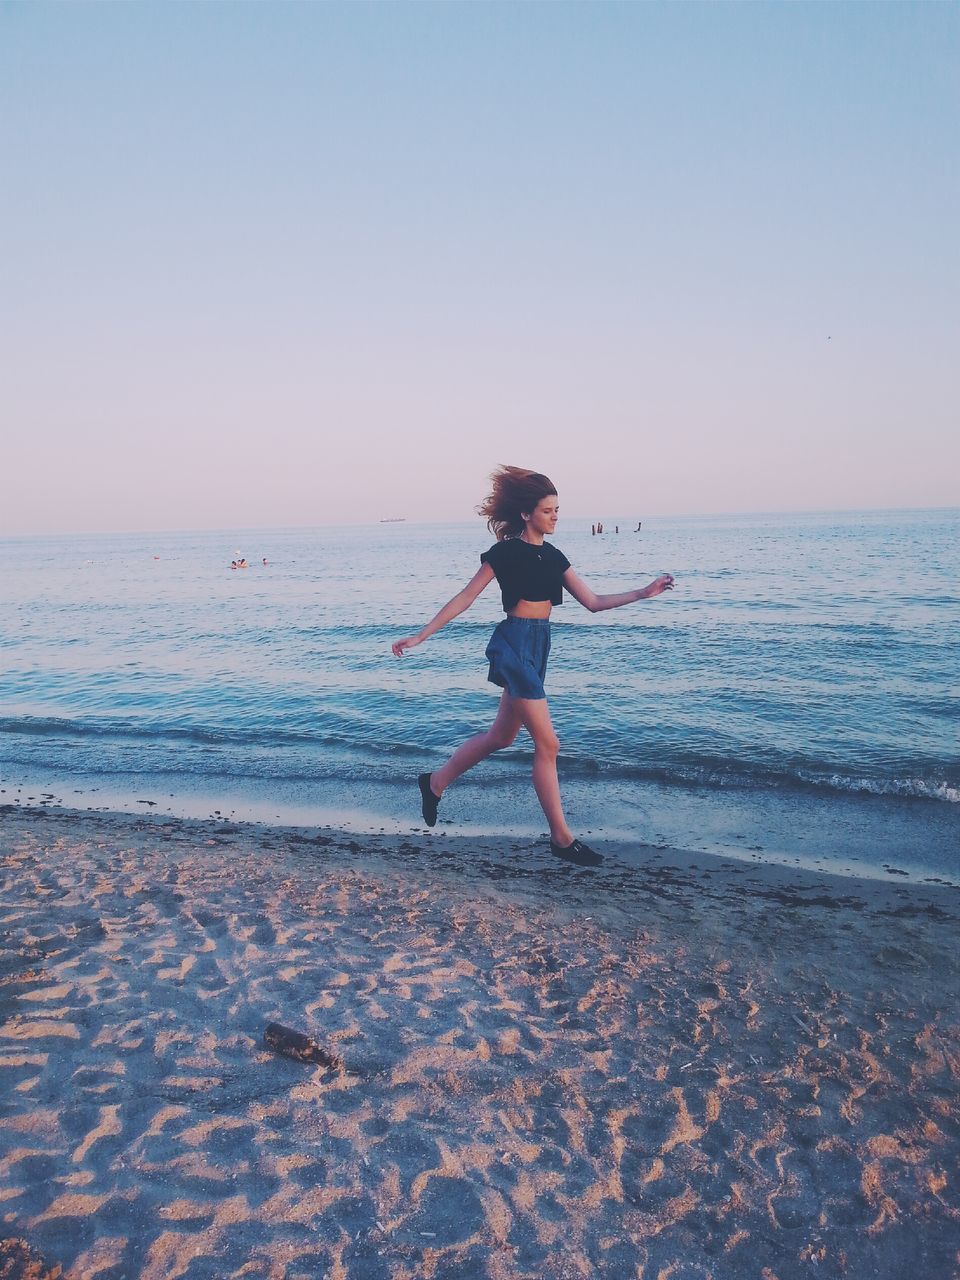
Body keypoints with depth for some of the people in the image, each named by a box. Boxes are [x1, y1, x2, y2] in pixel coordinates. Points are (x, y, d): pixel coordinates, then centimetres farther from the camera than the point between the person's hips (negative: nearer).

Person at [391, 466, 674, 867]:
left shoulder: (553, 556, 12)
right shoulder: (505, 552, -9)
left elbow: (593, 602, 12)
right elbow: (464, 598, -5)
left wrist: (643, 593, 4)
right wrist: (420, 636, -6)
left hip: (538, 646, 8)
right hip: (514, 645, -8)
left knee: (501, 736, 17)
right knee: (547, 744, -5)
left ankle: (436, 781, 35)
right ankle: (561, 837, 6)